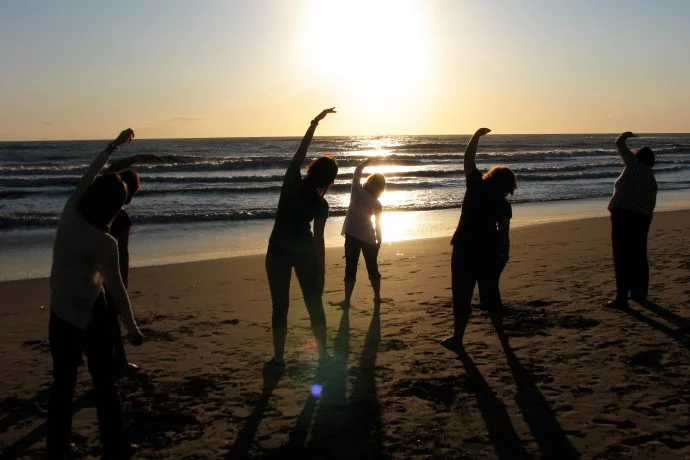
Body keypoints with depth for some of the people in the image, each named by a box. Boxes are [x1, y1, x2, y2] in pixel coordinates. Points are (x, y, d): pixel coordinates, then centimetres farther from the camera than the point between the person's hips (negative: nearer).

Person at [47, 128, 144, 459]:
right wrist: (132, 328, -6)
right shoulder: (103, 242, -21)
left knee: (63, 382, 15)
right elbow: (116, 289, -16)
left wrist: (113, 146, 20)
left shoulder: (69, 213, -6)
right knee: (104, 382, 7)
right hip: (88, 313, -6)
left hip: (60, 312, 6)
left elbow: (87, 177, 9)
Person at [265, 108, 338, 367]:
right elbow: (318, 239, -13)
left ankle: (278, 357, 9)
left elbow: (302, 149, 1)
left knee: (280, 304, 6)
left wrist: (316, 121, 9)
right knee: (314, 303, 8)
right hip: (305, 251, -1)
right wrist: (321, 270, -7)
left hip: (278, 250, 1)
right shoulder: (320, 204, -12)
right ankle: (323, 354, 13)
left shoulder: (291, 181, -10)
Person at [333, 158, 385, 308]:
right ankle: (377, 297, 23)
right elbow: (378, 225, -1)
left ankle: (347, 300, -1)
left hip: (352, 234, -1)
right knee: (372, 267, 14)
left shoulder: (357, 190, -7)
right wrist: (379, 240, 10)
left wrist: (369, 159, 20)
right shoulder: (376, 203, -5)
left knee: (351, 268, 1)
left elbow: (357, 170, 8)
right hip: (369, 237, 1)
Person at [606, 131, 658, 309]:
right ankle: (640, 292, 26)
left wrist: (626, 135, 20)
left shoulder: (634, 166, -3)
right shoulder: (651, 178, 15)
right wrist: (644, 225, 20)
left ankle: (622, 297, -8)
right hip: (641, 217, 8)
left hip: (623, 215, -8)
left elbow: (619, 144, 0)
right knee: (639, 255, 17)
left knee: (622, 257, -7)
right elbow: (651, 205, 14)